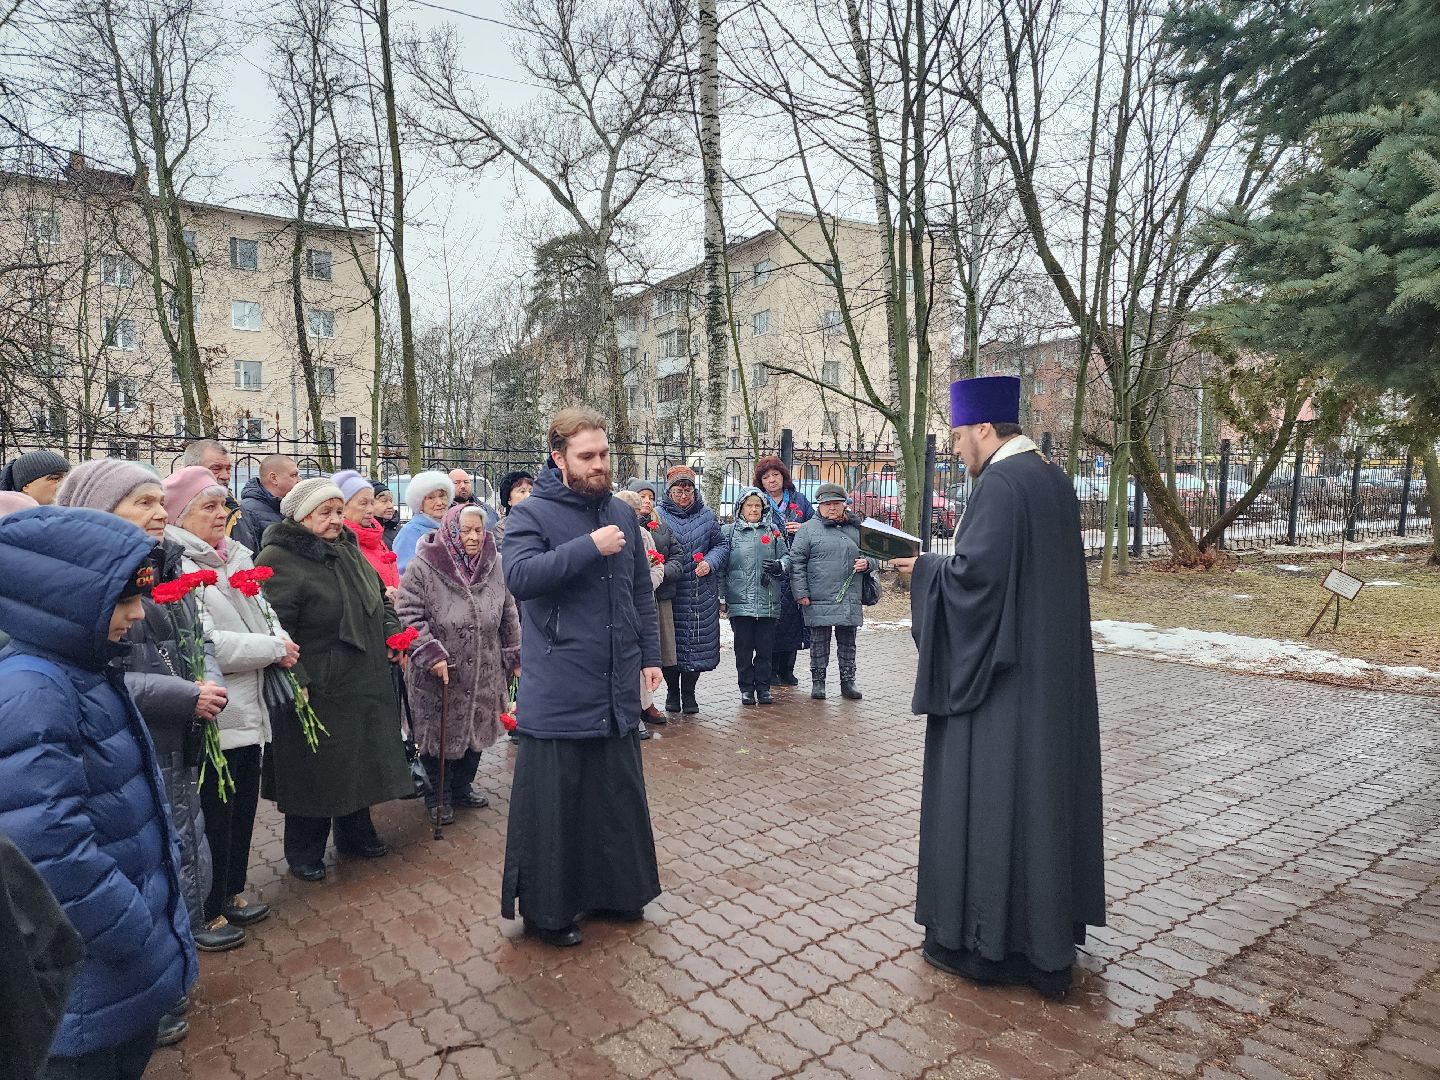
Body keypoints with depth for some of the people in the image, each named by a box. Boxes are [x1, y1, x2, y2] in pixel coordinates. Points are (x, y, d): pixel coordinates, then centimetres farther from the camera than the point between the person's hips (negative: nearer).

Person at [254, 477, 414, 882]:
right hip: (317, 689, -7)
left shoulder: (348, 550, 10)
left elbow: (380, 598, 21)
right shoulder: (279, 560, -16)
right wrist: (295, 680, -24)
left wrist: (392, 634, 7)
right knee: (315, 770, 5)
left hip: (365, 683, 8)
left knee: (360, 760, 18)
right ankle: (304, 853, 24)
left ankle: (355, 834, 37)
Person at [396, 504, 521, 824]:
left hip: (483, 675, 4)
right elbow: (408, 615, -13)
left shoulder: (495, 566, 0)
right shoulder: (422, 567, -13)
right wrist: (432, 655, -19)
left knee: (475, 731, 16)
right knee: (438, 734, 7)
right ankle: (439, 795, 27)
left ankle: (462, 788, 36)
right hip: (437, 677, -4)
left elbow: (508, 616, 9)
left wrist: (515, 656, 11)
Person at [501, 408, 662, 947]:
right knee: (552, 802, 6)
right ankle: (545, 908, 23)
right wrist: (589, 548, -26)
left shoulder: (622, 514, 10)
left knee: (619, 796, 17)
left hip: (617, 691, 6)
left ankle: (613, 889, 35)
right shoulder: (531, 513, -7)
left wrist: (650, 655, 12)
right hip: (557, 695, -5)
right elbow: (519, 575, -25)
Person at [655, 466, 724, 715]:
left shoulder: (707, 516, 6)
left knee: (698, 641, 5)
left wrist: (709, 561, -5)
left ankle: (688, 693, 21)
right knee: (670, 642, 3)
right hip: (670, 590, -2)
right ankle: (672, 692, 21)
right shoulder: (658, 516, -2)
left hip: (701, 591, 2)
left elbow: (720, 543, 14)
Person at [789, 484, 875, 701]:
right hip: (819, 601, -3)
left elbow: (874, 557, 20)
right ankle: (818, 681, 17)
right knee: (819, 642, 5)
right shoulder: (808, 529, 0)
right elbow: (797, 562, -3)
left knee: (847, 642, 12)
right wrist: (801, 593, -9)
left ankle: (848, 681, 22)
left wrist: (867, 563, -4)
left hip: (850, 601, 3)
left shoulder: (858, 529, 11)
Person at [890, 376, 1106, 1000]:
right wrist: (941, 565, 15)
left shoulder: (1000, 483, -17)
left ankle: (982, 940, 15)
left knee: (989, 795, 2)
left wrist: (923, 569, -5)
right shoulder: (1054, 481, 11)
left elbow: (974, 572, -23)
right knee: (1045, 787, 16)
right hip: (1054, 670, 10)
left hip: (1003, 674, -9)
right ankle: (1047, 933, 31)